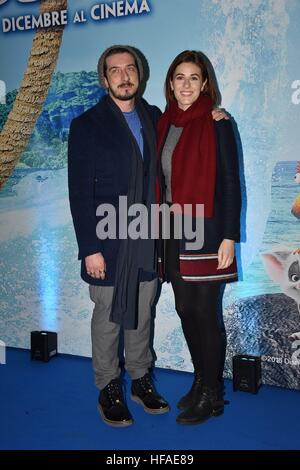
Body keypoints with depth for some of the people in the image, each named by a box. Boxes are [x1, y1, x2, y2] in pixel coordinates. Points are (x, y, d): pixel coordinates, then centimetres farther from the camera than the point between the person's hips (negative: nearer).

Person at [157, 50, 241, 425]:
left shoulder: (217, 124, -6)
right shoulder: (165, 124, 10)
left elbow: (230, 183, -8)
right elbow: (161, 180, 13)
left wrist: (229, 237, -14)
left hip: (205, 232, -6)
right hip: (172, 232, 6)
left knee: (206, 313, 0)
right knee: (185, 309, 12)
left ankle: (212, 395, 15)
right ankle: (201, 381, 29)